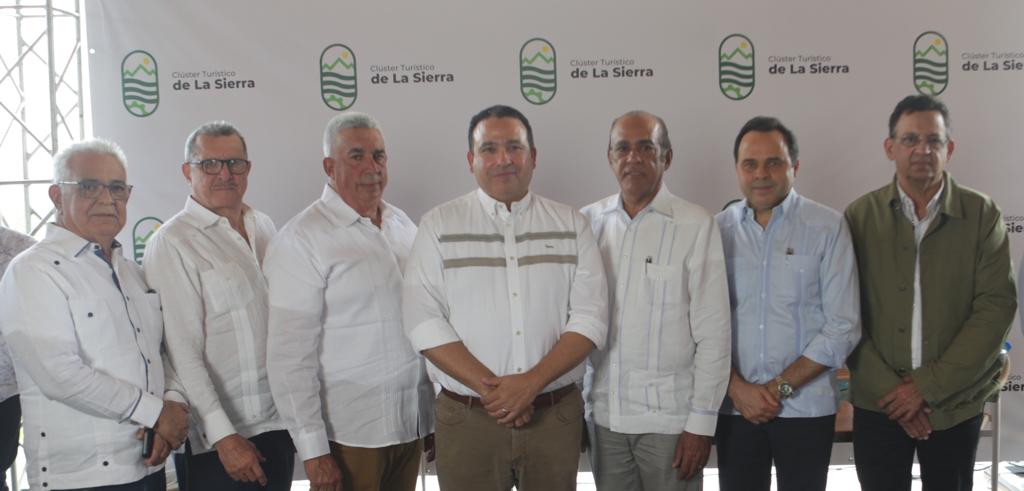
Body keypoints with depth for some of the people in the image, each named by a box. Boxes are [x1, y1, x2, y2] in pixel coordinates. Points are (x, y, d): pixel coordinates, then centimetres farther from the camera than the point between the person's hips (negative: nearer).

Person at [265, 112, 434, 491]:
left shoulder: (403, 225, 9)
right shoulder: (302, 240, -10)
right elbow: (290, 356, -13)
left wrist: (436, 417, 12)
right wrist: (313, 448, -14)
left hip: (412, 422, 6)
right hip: (350, 431, -5)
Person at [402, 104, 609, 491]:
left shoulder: (571, 225, 5)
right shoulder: (439, 225, 2)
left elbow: (590, 317, -2)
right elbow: (423, 320, -5)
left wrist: (531, 382, -14)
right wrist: (488, 387, -14)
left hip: (557, 414, 1)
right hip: (466, 418, -1)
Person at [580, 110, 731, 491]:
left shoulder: (695, 226, -10)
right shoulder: (589, 222, 1)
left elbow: (713, 333, -8)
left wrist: (702, 422, -9)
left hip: (669, 415, -3)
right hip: (603, 412, 3)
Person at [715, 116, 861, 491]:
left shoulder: (828, 227, -4)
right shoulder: (718, 230, 2)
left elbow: (843, 328, -6)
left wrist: (781, 387, -9)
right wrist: (737, 388, -9)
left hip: (806, 408, -1)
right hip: (735, 408, 2)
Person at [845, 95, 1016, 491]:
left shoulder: (982, 215, -1)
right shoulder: (860, 216, -1)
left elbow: (996, 307, -8)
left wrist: (928, 386, -13)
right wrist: (889, 390, -11)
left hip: (956, 403, 0)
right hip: (878, 403, 0)